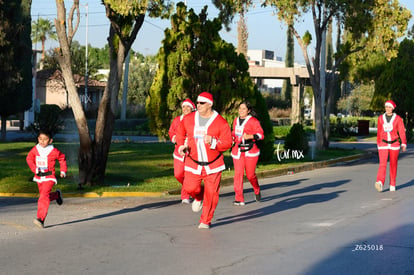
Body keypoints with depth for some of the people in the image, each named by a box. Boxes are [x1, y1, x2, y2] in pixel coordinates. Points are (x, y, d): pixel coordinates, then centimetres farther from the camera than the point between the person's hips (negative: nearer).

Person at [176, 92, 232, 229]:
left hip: (213, 165, -2)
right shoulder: (188, 119, 1)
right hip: (193, 163, 2)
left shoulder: (221, 122, -8)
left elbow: (227, 143, -8)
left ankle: (205, 221, 14)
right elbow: (180, 133, 17)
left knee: (211, 193, -3)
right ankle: (198, 197, 28)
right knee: (190, 187, -11)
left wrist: (213, 142, -25)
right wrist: (181, 145, -1)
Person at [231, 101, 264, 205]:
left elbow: (261, 134, -12)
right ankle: (239, 199, -9)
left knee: (250, 174, 0)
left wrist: (249, 136, -28)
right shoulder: (236, 121, 14)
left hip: (250, 151, -4)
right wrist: (232, 138, 9)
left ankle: (257, 191, 32)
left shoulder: (253, 121, -4)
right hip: (237, 150, 4)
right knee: (238, 173, -8)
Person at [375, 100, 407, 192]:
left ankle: (392, 184, 20)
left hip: (394, 144, 0)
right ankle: (380, 183, -33)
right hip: (383, 144, 0)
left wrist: (403, 144, -12)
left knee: (393, 165, 8)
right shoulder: (380, 118, 5)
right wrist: (378, 144, 18)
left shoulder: (398, 118, -1)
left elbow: (402, 132, -3)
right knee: (382, 164, -15)